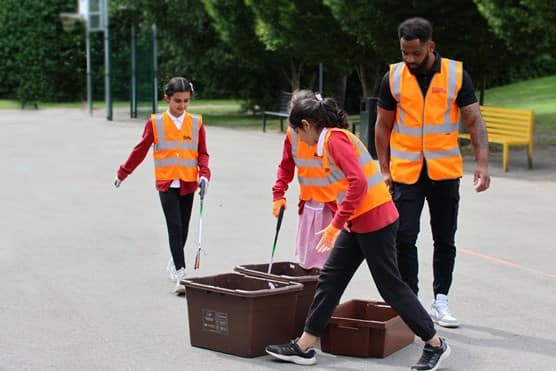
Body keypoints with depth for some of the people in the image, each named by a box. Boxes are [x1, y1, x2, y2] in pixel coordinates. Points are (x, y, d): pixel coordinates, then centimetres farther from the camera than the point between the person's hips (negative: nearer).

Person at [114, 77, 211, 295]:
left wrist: (204, 174, -11)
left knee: (183, 229, 11)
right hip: (166, 184, -2)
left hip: (188, 184, 2)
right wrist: (122, 174, 10)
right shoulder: (155, 123, -2)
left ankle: (175, 263, 34)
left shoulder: (196, 123, 2)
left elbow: (202, 153, 5)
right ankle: (180, 275, -12)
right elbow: (140, 150, 5)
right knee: (175, 228, -12)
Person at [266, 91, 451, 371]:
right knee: (329, 278, 10)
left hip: (374, 220, -10)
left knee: (390, 285, -2)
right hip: (358, 222, 10)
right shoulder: (331, 140, 15)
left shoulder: (334, 139, -13)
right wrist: (339, 224, 20)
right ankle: (304, 346, 15)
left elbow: (358, 183, -23)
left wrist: (336, 225, -21)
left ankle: (435, 345, 10)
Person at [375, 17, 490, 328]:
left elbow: (475, 121, -2)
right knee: (404, 238, -5)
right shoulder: (393, 77, -1)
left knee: (445, 240, 9)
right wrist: (385, 169, 3)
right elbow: (383, 126, 6)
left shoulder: (457, 75, -4)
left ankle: (441, 301, 21)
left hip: (445, 173, 0)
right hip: (405, 172, 0)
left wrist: (483, 164, -12)